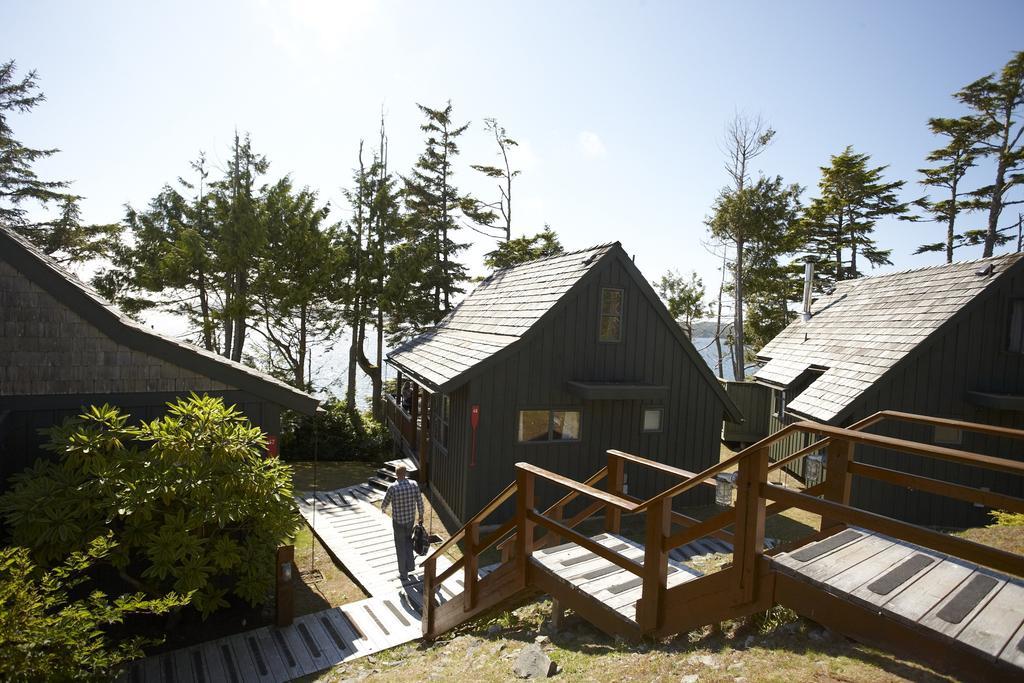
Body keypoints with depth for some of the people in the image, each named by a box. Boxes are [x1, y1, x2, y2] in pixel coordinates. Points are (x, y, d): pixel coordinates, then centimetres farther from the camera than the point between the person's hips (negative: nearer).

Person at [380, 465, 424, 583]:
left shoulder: (392, 488, -20)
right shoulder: (414, 484, -11)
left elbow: (385, 503, -5)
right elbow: (420, 501, -5)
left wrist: (383, 509, 19)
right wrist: (421, 515, 11)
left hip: (398, 521, -3)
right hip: (410, 519, 3)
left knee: (401, 547, 11)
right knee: (408, 540, 28)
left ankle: (404, 574, 21)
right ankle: (410, 565, 29)